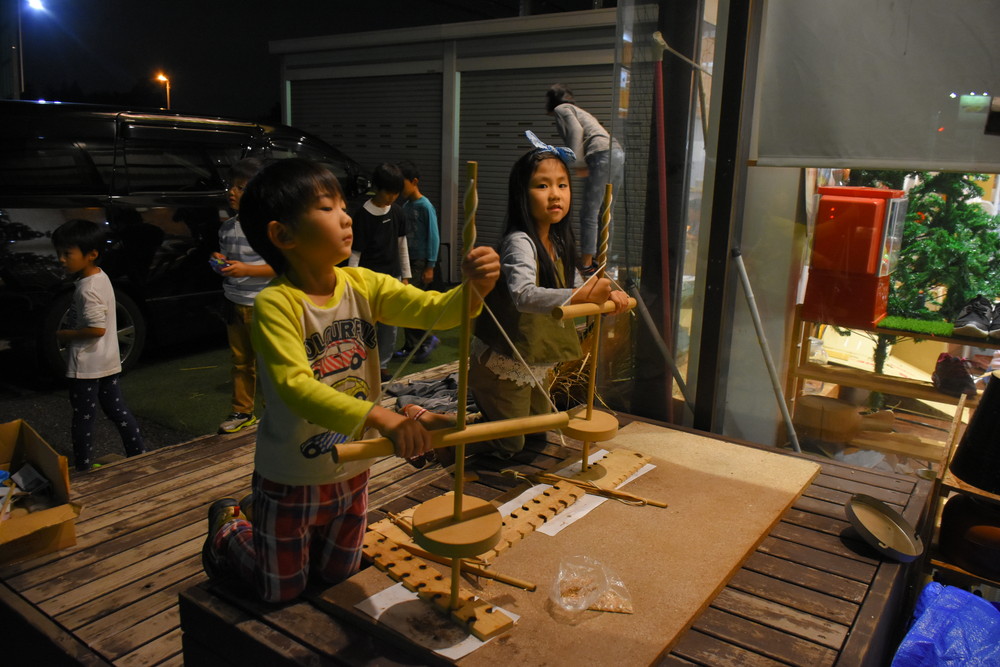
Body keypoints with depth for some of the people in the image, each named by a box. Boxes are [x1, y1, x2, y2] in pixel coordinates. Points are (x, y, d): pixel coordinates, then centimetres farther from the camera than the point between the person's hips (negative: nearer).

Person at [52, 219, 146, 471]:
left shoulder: (87, 289, -22)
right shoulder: (101, 277, 5)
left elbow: (97, 328, -27)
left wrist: (66, 335, -13)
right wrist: (72, 334, 10)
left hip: (87, 364, -9)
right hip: (109, 361, 9)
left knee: (83, 417, 5)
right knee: (116, 410, 15)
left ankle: (83, 467, 16)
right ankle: (139, 454, 19)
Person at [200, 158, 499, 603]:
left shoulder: (362, 286, -8)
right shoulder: (276, 304, -24)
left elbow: (433, 310, -18)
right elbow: (297, 386, -36)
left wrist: (474, 288, -40)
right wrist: (384, 418, -48)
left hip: (352, 471, 5)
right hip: (290, 481, -5)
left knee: (340, 577, 24)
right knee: (283, 591, 17)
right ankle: (228, 530, 43)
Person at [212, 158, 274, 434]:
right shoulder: (227, 227, 9)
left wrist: (245, 269, -22)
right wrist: (220, 263, 0)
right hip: (234, 303, 7)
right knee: (241, 362, 15)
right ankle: (242, 412, 26)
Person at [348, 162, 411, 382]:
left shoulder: (397, 213, 4)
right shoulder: (362, 215, -12)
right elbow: (354, 254, -10)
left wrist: (405, 276, 12)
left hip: (392, 277, 5)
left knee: (390, 325, 9)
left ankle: (383, 364, 22)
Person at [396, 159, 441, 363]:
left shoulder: (425, 206, -12)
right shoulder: (406, 205, 10)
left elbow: (434, 237, -14)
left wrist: (430, 267, -16)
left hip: (421, 262, -7)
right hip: (408, 261, 7)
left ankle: (427, 340, 3)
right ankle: (410, 346, 18)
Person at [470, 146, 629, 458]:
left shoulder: (557, 242, 1)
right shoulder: (519, 242, -27)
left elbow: (574, 281, 15)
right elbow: (524, 295, -45)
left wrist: (607, 292, -6)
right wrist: (582, 295, -54)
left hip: (534, 363, 8)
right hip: (503, 364, -8)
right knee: (509, 446, 6)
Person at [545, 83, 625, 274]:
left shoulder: (561, 109, 9)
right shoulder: (578, 110, 33)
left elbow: (576, 131, -8)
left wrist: (578, 164, -12)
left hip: (602, 155, -9)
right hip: (618, 153, 9)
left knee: (589, 214, -7)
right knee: (603, 213, 13)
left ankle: (586, 264, -6)